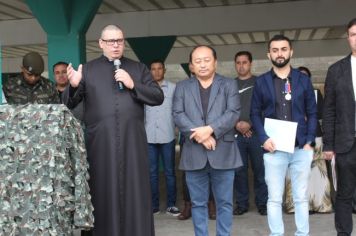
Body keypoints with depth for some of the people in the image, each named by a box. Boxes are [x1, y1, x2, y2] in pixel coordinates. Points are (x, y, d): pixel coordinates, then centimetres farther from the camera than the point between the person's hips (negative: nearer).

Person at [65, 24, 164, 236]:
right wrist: (74, 86, -17)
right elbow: (69, 104, 4)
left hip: (132, 141, 1)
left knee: (134, 193, 3)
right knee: (103, 192, 3)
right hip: (100, 142, -1)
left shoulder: (139, 68, 13)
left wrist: (133, 85, -8)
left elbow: (158, 97, 4)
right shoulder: (88, 69, 10)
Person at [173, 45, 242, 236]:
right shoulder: (182, 87, 11)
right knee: (198, 203, 9)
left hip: (222, 153, -1)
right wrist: (199, 135, -14)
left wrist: (210, 129, -18)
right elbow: (177, 115, -1)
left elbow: (233, 113, -4)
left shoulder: (229, 85, 8)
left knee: (224, 203, 7)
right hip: (194, 154, 1)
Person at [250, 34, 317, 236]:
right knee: (274, 198, 4)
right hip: (274, 149, -1)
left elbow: (312, 113, 7)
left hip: (301, 148, 1)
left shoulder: (303, 80, 7)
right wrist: (264, 138, -10)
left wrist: (310, 141, -4)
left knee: (301, 197, 9)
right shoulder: (261, 82, 5)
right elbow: (255, 114, 4)